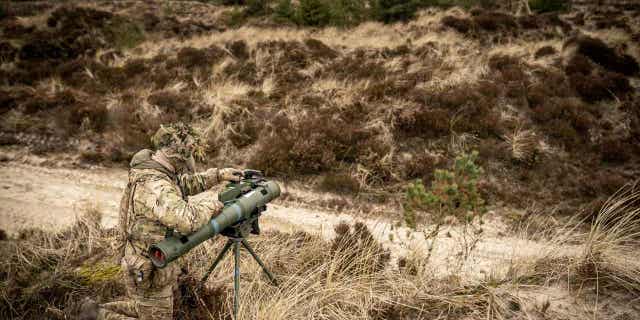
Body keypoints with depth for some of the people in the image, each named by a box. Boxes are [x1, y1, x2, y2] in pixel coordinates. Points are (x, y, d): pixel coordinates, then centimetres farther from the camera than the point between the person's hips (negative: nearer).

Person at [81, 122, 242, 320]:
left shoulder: (151, 167, -1)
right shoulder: (154, 186, -32)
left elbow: (184, 183, 16)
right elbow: (188, 219, -44)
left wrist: (218, 175, 7)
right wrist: (216, 198, -27)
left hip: (144, 261, 10)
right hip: (148, 272, -10)